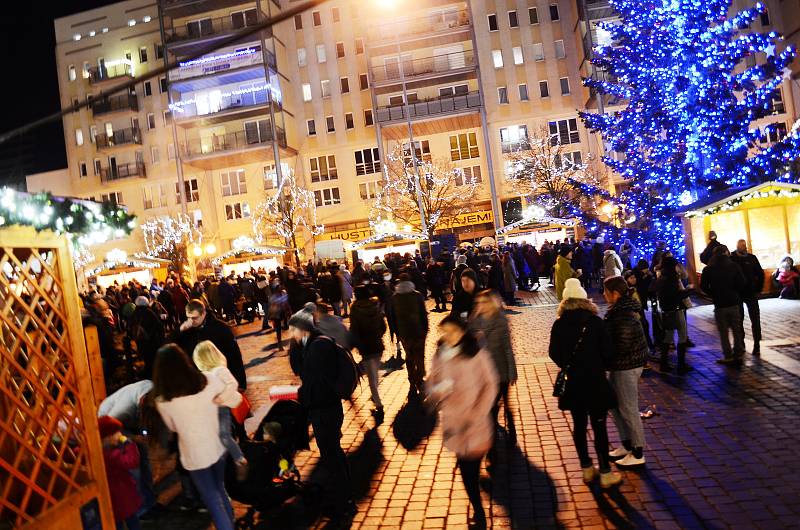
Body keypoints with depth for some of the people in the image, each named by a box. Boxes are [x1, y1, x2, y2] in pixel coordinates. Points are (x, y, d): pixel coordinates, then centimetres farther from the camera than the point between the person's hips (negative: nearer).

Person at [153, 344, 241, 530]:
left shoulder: (162, 400, -19)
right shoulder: (210, 380, -17)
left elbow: (173, 427, 0)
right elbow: (235, 400, -2)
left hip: (195, 454, -3)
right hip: (218, 447, 4)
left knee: (212, 498, 15)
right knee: (220, 490, 28)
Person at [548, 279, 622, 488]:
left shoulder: (559, 324, -6)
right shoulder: (594, 321, -11)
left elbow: (554, 353, -3)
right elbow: (607, 350, -8)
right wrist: (600, 366, 10)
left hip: (572, 382, 2)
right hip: (595, 381, -2)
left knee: (579, 425, 13)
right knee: (599, 426, 6)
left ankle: (587, 469, 25)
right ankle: (605, 473, 14)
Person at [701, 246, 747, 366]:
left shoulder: (708, 270, -5)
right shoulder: (733, 266, -2)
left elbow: (704, 287, -3)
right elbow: (742, 283, -2)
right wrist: (734, 293, 14)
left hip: (719, 305, -2)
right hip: (734, 303, 2)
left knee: (723, 332, 7)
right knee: (737, 331, 13)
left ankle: (728, 357, 8)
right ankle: (738, 355, 16)